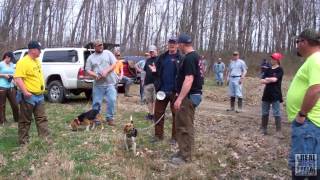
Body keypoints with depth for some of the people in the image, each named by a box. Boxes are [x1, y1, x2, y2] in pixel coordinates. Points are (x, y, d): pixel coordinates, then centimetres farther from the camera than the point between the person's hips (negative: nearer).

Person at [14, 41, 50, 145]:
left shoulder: (37, 61, 11)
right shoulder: (23, 62, -17)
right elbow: (17, 78, -25)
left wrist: (42, 89, 21)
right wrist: (25, 92, -30)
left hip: (39, 95, 8)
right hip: (29, 96, -8)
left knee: (42, 118, 9)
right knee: (25, 120, 4)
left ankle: (45, 138, 15)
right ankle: (23, 141, 14)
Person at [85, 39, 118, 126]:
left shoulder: (108, 53, 8)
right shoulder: (91, 57, 10)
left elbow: (114, 64, 1)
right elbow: (88, 70, 7)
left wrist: (106, 71, -13)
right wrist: (95, 75, -12)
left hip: (110, 83, -1)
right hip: (98, 84, 1)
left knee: (112, 100, -7)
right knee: (96, 102, 4)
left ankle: (110, 118, 6)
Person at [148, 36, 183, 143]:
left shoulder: (181, 58, -3)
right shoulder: (162, 57, 11)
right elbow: (157, 73, 17)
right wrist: (154, 71, -6)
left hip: (175, 91, -4)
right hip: (162, 90, 5)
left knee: (176, 114, 6)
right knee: (158, 113, 8)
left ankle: (175, 137, 16)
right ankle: (158, 135, 20)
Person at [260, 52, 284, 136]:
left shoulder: (279, 70, -6)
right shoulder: (268, 70, 11)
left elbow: (274, 79, -20)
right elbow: (262, 81, 4)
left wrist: (267, 79, -2)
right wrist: (270, 80, -12)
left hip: (275, 95, -6)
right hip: (266, 94, 6)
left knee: (277, 113, -4)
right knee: (264, 113, 12)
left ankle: (278, 131, 1)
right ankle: (263, 129, 23)